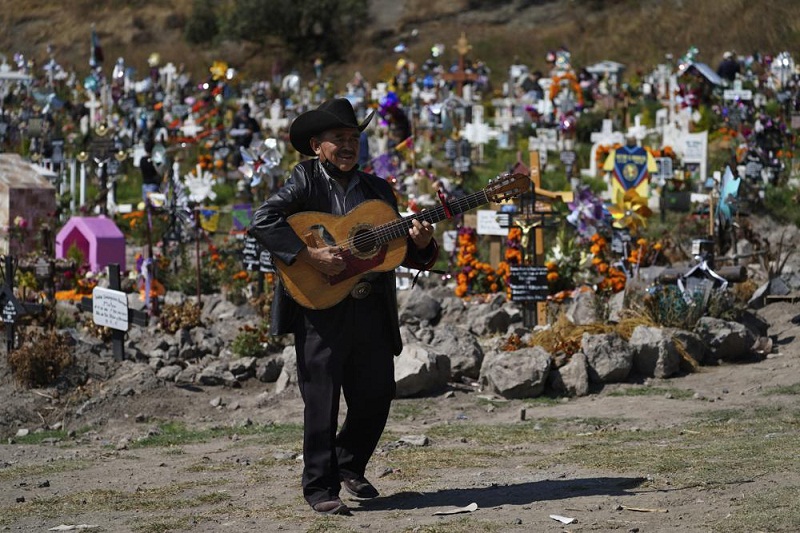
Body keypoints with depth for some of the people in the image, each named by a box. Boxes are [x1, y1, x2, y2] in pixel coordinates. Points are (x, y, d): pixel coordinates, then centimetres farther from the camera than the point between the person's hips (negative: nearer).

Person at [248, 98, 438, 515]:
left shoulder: (377, 189, 14)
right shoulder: (306, 181, -2)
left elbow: (403, 254, 17)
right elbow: (262, 222, -16)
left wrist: (419, 244, -6)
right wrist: (310, 255, -23)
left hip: (372, 309, 5)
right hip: (320, 306, -5)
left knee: (376, 396, 8)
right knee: (322, 400, -2)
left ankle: (349, 466, 31)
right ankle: (321, 488, 9)